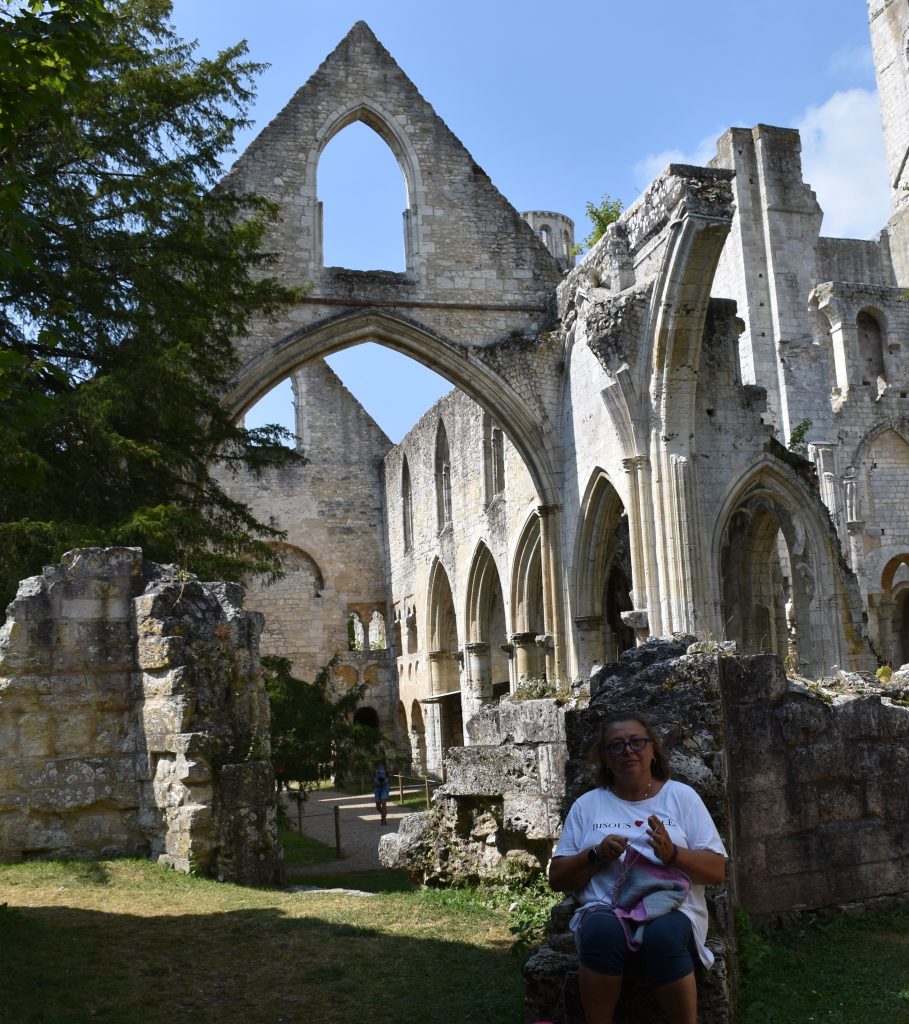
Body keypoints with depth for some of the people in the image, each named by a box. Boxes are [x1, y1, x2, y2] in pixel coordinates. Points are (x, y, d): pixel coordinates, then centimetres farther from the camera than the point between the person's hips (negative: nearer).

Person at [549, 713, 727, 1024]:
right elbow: (557, 879, 11)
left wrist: (672, 854, -14)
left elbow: (717, 871, 5)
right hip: (605, 908, 1)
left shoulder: (682, 796, 10)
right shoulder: (587, 805, 13)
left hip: (670, 907, 0)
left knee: (662, 935, -36)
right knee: (602, 930, -35)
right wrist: (595, 855, -7)